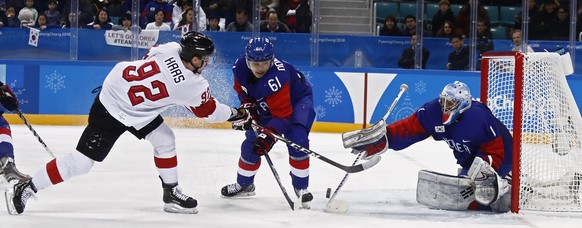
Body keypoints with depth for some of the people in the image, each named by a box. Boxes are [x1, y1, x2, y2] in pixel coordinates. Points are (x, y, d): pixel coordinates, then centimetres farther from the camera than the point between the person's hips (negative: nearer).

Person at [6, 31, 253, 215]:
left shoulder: (170, 48, -9)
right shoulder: (191, 85, -23)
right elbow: (209, 111, -4)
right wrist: (237, 114, 9)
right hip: (110, 110, -9)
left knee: (165, 139, 10)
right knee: (81, 162, -2)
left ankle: (171, 192, 21)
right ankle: (26, 189, 8)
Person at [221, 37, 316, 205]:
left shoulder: (276, 78, -42)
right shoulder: (240, 67, -22)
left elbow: (283, 115, -41)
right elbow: (242, 89, 2)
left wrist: (269, 135, -50)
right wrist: (247, 105, -13)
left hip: (297, 100, -6)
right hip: (266, 106, 6)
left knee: (297, 139, -26)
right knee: (251, 143, 0)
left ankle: (301, 187, -11)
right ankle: (244, 184, 23)